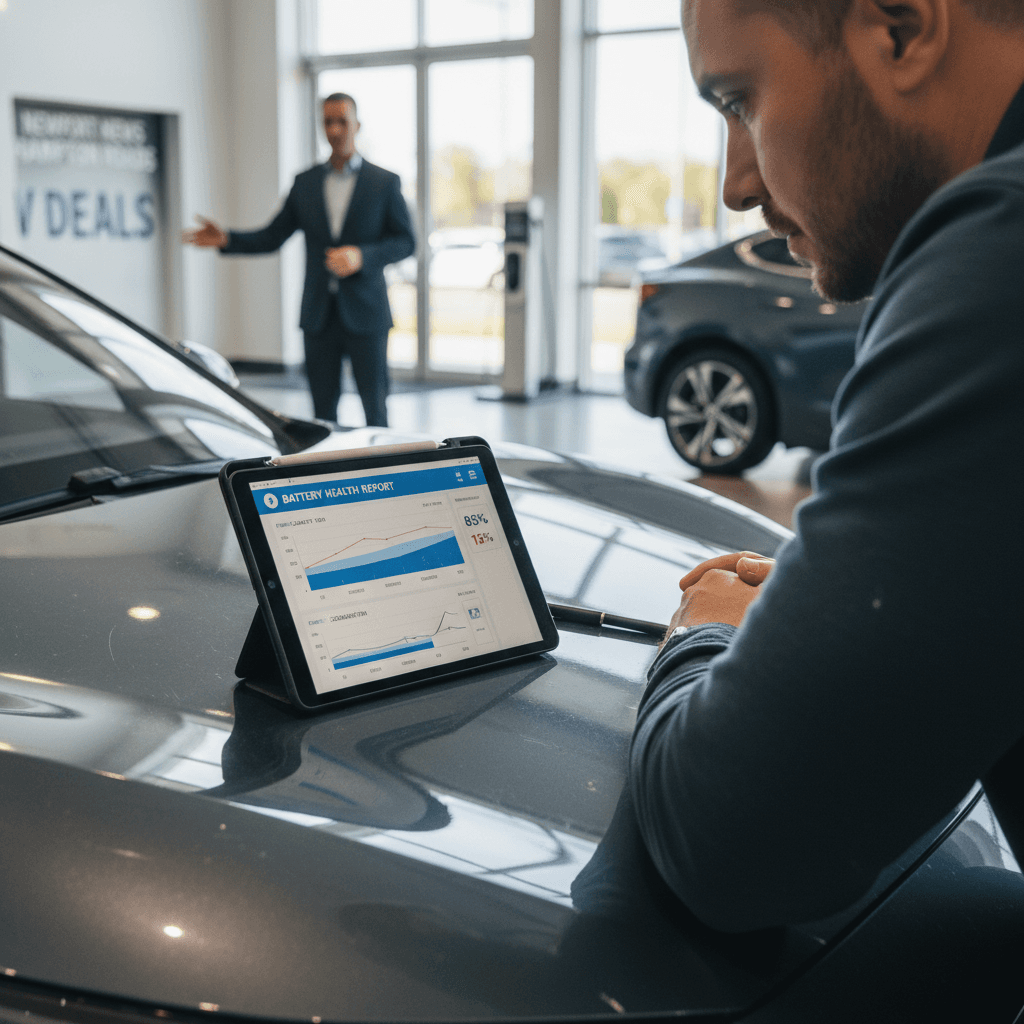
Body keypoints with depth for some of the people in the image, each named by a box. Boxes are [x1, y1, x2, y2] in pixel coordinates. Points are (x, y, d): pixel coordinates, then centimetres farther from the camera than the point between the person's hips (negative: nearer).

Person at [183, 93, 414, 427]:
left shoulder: (384, 182, 2)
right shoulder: (305, 183, 10)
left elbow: (405, 241, 0)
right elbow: (272, 237, 11)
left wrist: (361, 256, -16)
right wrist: (226, 240, -5)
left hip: (365, 314, -3)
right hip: (318, 317, 3)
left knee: (374, 405, 0)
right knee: (323, 411, 5)